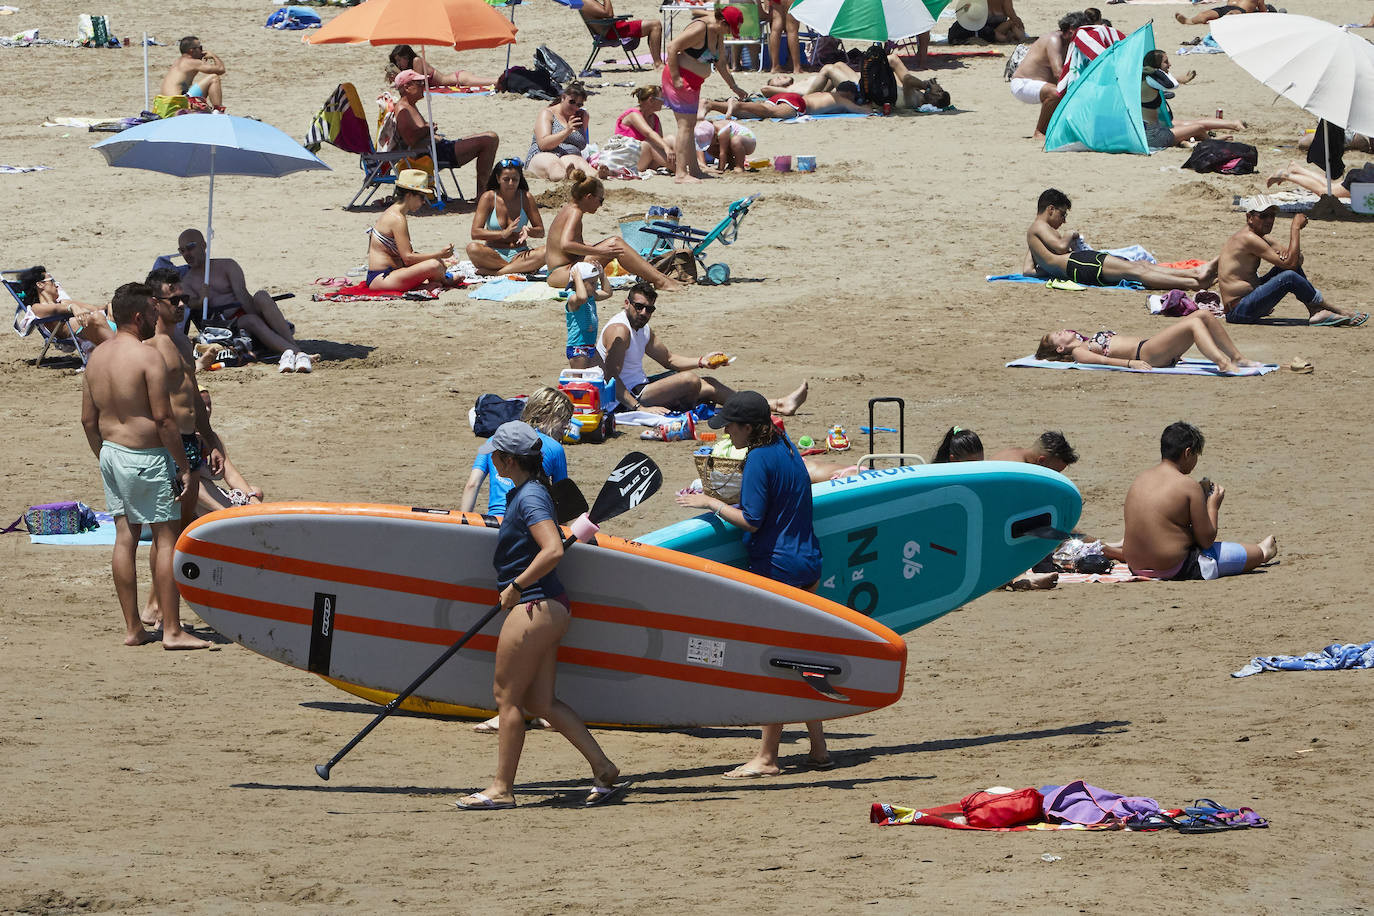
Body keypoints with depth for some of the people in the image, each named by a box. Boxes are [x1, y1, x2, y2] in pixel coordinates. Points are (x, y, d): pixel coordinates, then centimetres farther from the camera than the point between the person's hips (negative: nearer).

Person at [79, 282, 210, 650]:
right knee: (166, 538, -1)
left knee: (125, 537, 11)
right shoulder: (148, 357, -18)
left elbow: (88, 419, 10)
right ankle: (172, 630, 0)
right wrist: (183, 465, -11)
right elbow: (163, 418, -19)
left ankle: (132, 628, 15)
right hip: (145, 458, -8)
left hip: (111, 452, 8)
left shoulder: (97, 357, 6)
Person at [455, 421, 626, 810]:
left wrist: (515, 586, -22)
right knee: (540, 701, 10)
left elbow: (553, 550, -29)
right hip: (545, 608, 10)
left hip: (534, 607, -10)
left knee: (508, 696, -2)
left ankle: (501, 788, 5)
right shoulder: (525, 492, 15)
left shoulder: (530, 497, -16)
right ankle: (604, 770, 9)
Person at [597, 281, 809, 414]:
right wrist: (639, 408, -32)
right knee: (689, 380, -19)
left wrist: (702, 361, 7)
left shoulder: (643, 330, 14)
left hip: (640, 387, 11)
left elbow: (669, 359, 24)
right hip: (626, 398, -11)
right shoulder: (619, 331, -19)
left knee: (707, 383, 5)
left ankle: (776, 405, 5)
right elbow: (611, 377, -25)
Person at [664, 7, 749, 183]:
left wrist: (734, 87, 21)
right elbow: (672, 48, -22)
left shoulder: (718, 34, 11)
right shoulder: (699, 28, -19)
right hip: (680, 79, -10)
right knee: (685, 125, -12)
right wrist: (675, 78, -23)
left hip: (693, 82, 10)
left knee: (690, 125, 16)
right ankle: (681, 174, -14)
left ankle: (693, 169, 25)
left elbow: (721, 63, 22)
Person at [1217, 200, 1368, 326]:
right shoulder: (1248, 239, -16)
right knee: (1289, 277, -25)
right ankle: (1335, 309, -9)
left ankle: (1316, 313, -2)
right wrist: (1296, 228, -14)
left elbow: (1296, 260, 12)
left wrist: (1286, 253, -12)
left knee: (1291, 265, 9)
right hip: (1238, 312, -10)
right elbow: (1290, 263, -19)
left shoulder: (1262, 239, 17)